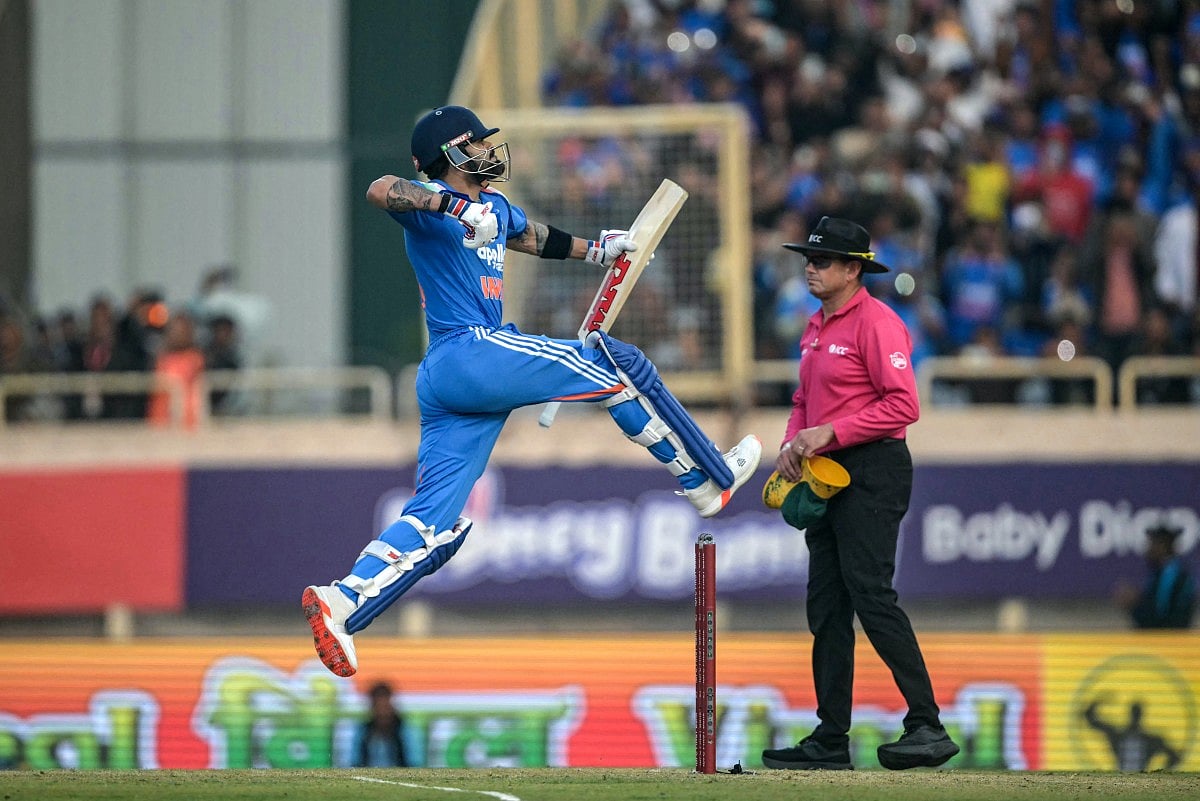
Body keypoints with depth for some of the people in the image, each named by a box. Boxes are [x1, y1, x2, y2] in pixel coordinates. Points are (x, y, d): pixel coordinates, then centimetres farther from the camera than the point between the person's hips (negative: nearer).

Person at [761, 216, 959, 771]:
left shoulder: (875, 323, -11)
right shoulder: (816, 328, 18)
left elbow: (903, 405, -19)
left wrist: (829, 433, -19)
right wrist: (793, 444, 6)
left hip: (873, 471, -10)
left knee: (870, 594, -18)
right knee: (826, 605, 8)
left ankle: (927, 727, -20)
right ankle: (831, 740, 12)